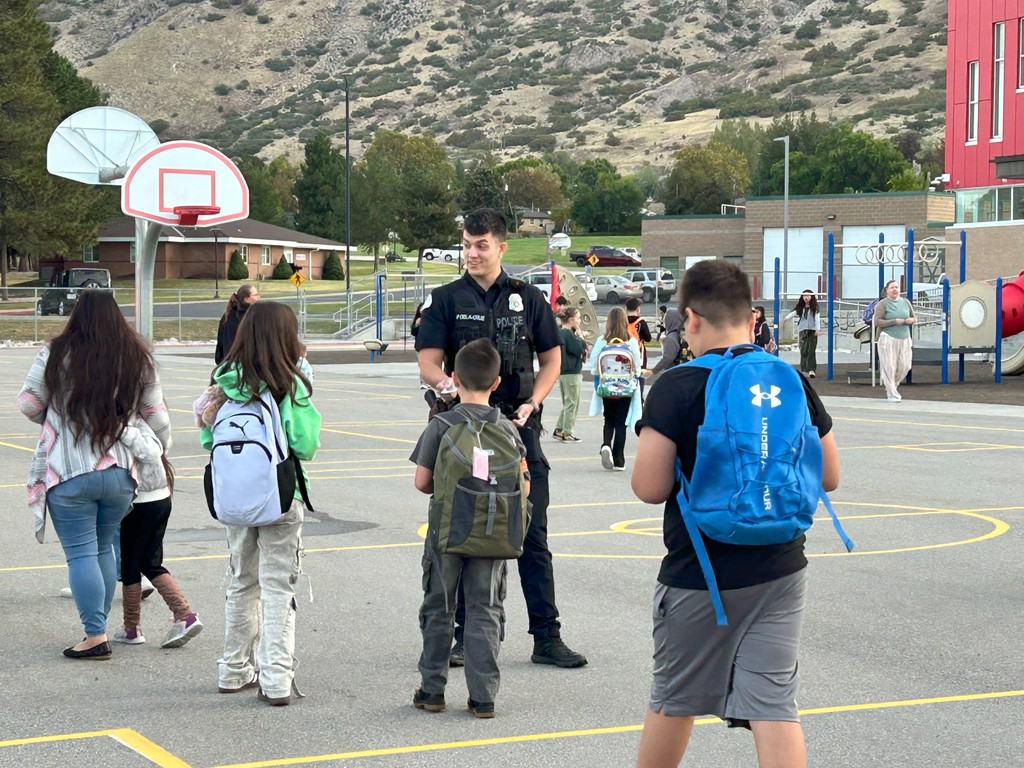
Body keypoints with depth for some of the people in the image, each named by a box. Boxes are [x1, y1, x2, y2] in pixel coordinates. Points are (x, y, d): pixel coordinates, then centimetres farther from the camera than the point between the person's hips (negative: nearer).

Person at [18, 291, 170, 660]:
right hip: (120, 472, 4)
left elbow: (28, 403, 0)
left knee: (81, 552, 0)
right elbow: (156, 416, 9)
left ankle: (95, 636, -2)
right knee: (104, 548, 16)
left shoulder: (57, 354, -7)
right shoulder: (138, 359, 4)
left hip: (69, 472, -4)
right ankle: (98, 627, 20)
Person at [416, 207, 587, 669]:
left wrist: (531, 404, -4)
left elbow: (551, 359, 12)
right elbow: (428, 362, -4)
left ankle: (547, 637, 4)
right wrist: (445, 382, -27)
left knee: (532, 535, 1)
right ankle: (465, 635, 11)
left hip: (518, 428, 1)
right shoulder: (445, 300, 4)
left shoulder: (528, 299, 9)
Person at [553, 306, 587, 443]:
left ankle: (558, 430, 17)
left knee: (567, 403, 18)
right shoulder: (569, 334, -17)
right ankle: (567, 433, 5)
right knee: (572, 403, 1)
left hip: (562, 373, 9)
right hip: (572, 373, -9)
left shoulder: (559, 332, 10)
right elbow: (579, 350, -20)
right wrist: (580, 335, -12)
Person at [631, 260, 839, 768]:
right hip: (779, 572, 3)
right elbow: (829, 477, 8)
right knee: (774, 706, 0)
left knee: (673, 702, 16)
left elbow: (649, 488, -16)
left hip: (698, 576, -3)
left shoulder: (676, 388, -12)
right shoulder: (792, 382, 1)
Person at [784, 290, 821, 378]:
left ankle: (811, 370, -14)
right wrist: (787, 317, -25)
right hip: (803, 330, 3)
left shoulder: (814, 308, 3)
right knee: (803, 350, 1)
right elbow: (794, 312, -5)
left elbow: (817, 318, -3)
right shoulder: (800, 308, 10)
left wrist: (818, 329, -14)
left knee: (811, 350, -10)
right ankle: (805, 369, 9)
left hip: (812, 330, -3)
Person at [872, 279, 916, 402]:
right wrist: (895, 321, -15)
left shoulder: (906, 302, 12)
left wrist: (910, 320, -5)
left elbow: (913, 318, 20)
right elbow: (876, 322, -10)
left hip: (904, 339, 5)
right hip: (888, 338, -5)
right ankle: (892, 394, 0)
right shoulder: (882, 304, -3)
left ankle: (892, 386, 26)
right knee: (889, 367, -7)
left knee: (904, 366, 0)